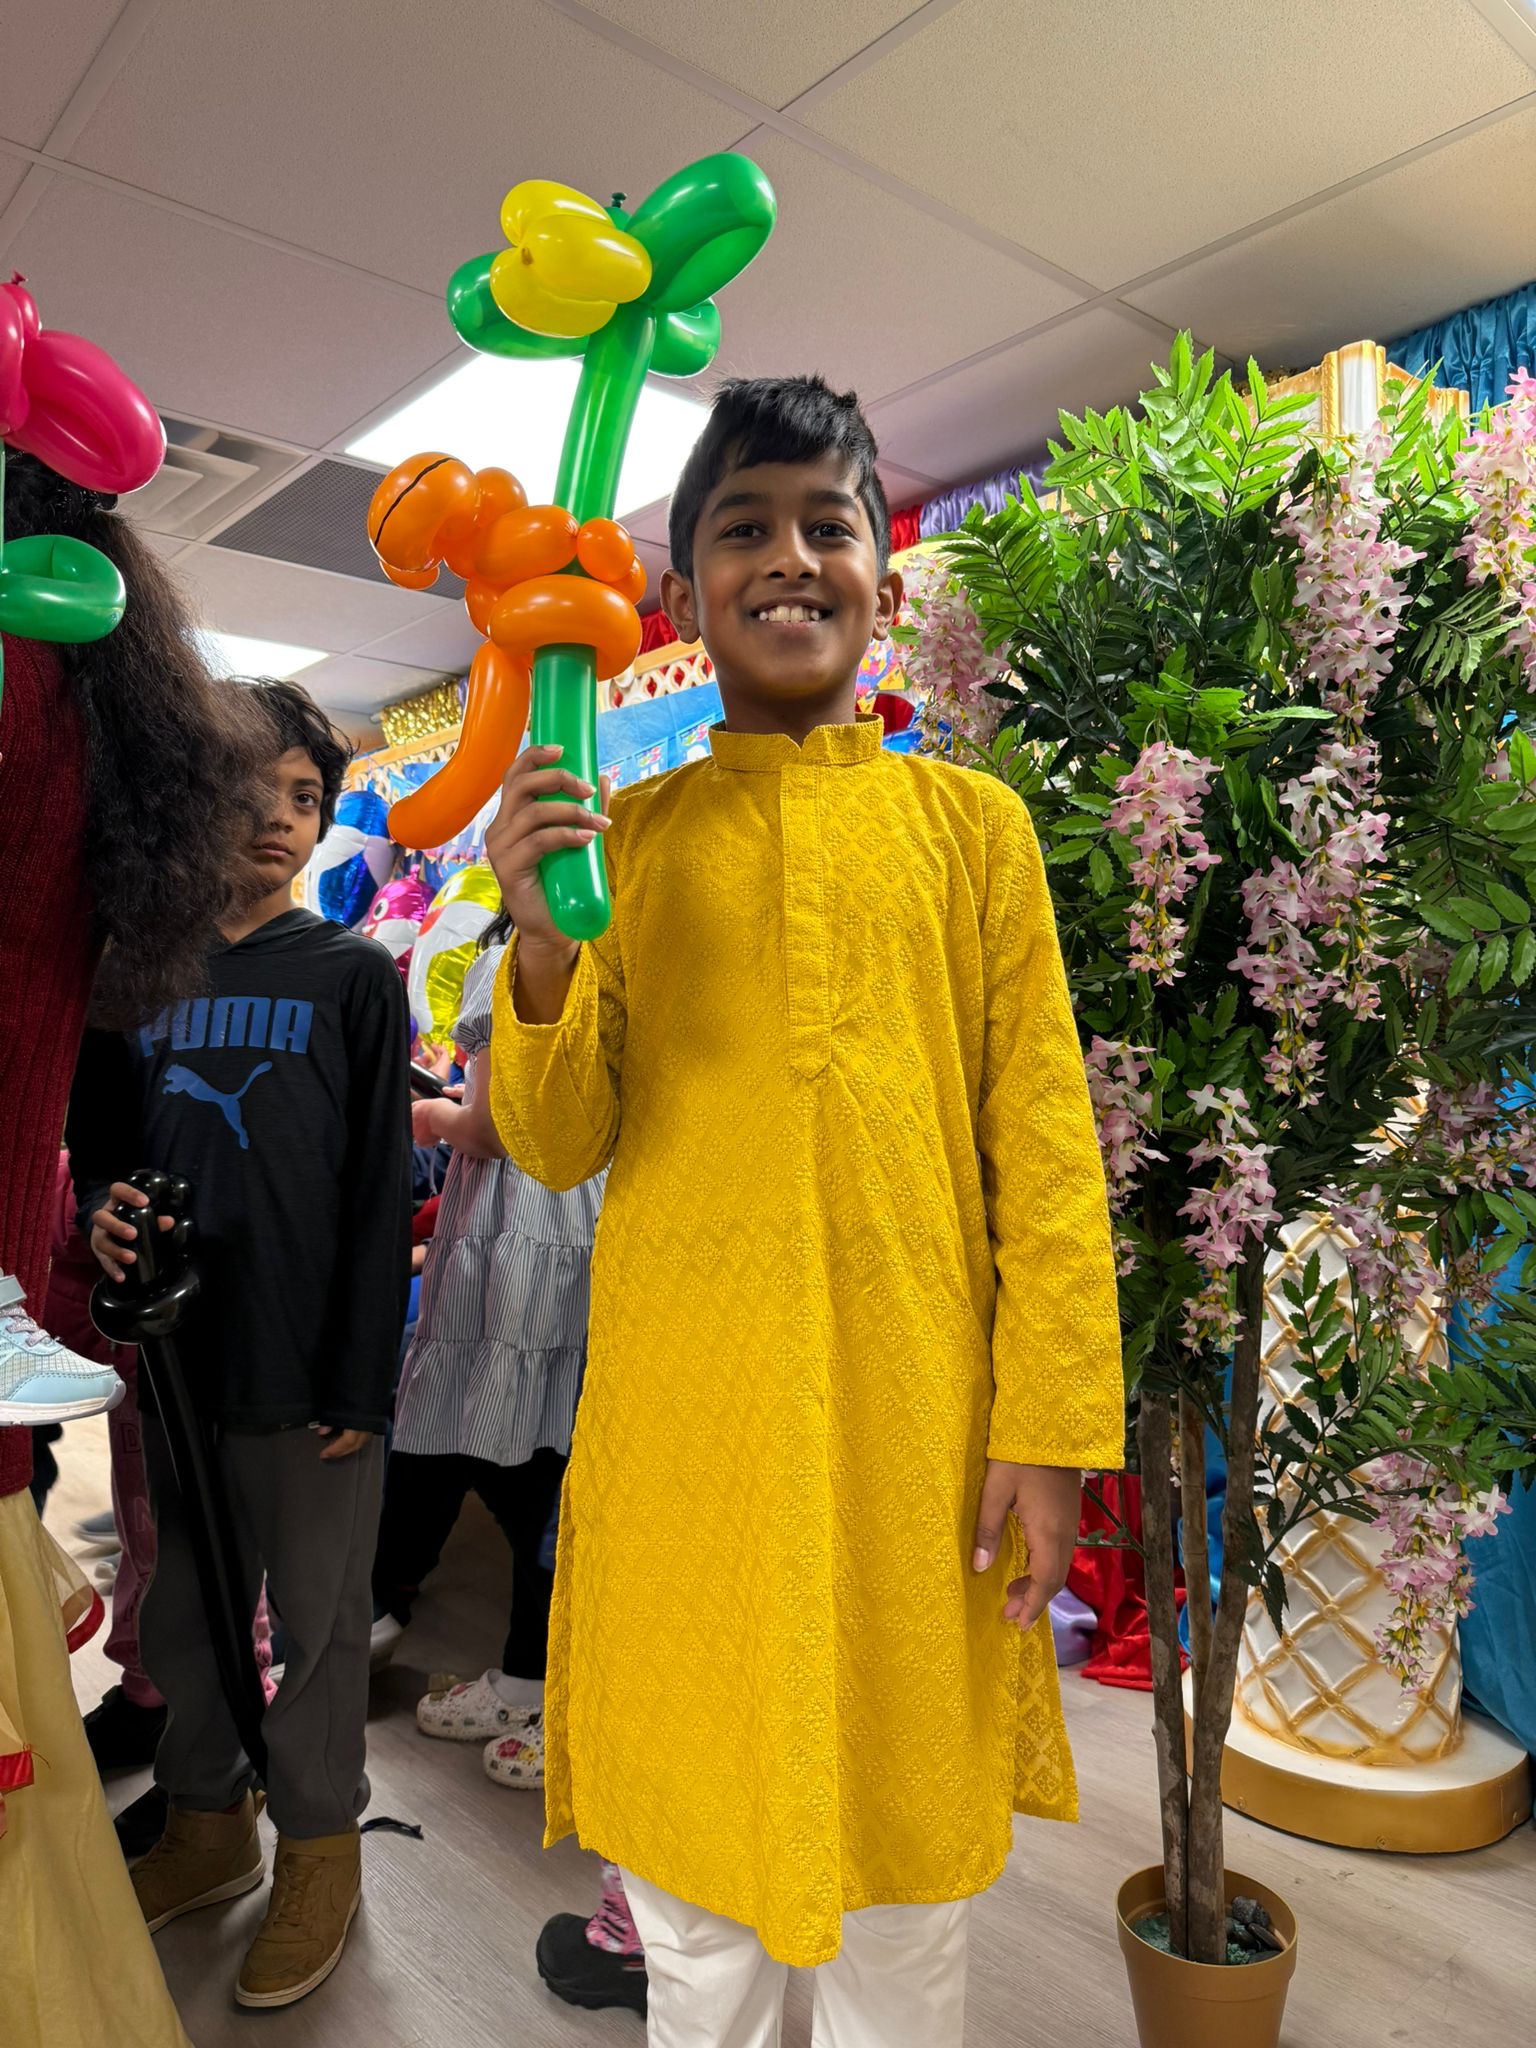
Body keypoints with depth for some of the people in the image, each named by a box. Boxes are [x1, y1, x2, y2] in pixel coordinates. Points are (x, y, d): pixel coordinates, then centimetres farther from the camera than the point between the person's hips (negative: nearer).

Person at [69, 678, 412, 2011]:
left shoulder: (353, 976, -4)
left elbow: (383, 1190, -7)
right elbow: (98, 1140, 15)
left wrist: (359, 1382, -10)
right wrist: (102, 1211, -9)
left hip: (309, 1369, -4)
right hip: (180, 1353, 4)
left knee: (316, 1615, 8)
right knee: (186, 1604, 18)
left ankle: (322, 1849, 30)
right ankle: (208, 1825, 40)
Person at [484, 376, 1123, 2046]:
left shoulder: (969, 823, 3)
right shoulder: (625, 837, 5)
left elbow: (1045, 1141, 0)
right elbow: (559, 1149, 2)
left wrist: (1049, 1424, -4)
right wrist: (539, 947, -16)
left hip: (911, 1412, 0)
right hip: (683, 1420, 1)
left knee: (906, 1869, 18)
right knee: (695, 1878, 17)